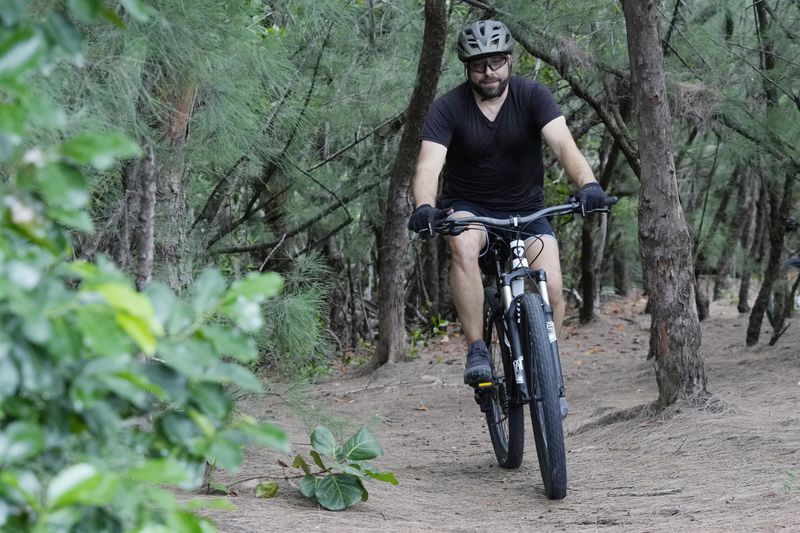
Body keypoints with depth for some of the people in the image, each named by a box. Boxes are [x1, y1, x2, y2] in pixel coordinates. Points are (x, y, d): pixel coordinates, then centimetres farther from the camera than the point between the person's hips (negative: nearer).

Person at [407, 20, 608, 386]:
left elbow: (563, 143, -26)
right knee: (464, 246, -36)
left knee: (551, 289, -21)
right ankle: (477, 352, -30)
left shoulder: (532, 96, -12)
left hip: (526, 210, 1)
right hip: (469, 208, -1)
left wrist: (587, 183, -47)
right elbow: (428, 165, -25)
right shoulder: (448, 108, -13)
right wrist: (424, 207, -47)